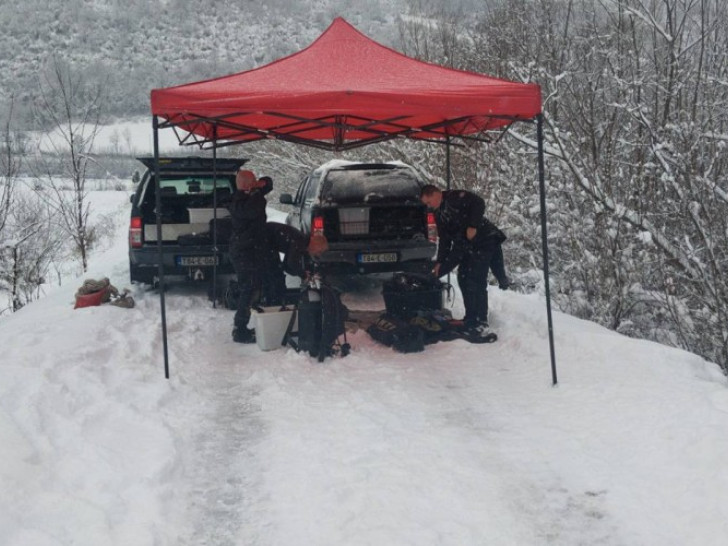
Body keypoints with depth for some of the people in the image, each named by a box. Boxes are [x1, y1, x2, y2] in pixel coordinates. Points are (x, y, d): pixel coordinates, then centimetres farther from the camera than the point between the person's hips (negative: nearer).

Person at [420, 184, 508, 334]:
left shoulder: (456, 197, -8)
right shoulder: (438, 215, 17)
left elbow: (479, 203, -19)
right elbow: (444, 239, 19)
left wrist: (473, 226, -23)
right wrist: (439, 262, 14)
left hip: (484, 240, -9)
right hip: (466, 246, 9)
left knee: (476, 282, -12)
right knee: (463, 280, 7)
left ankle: (480, 323, -8)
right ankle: (471, 319, 17)